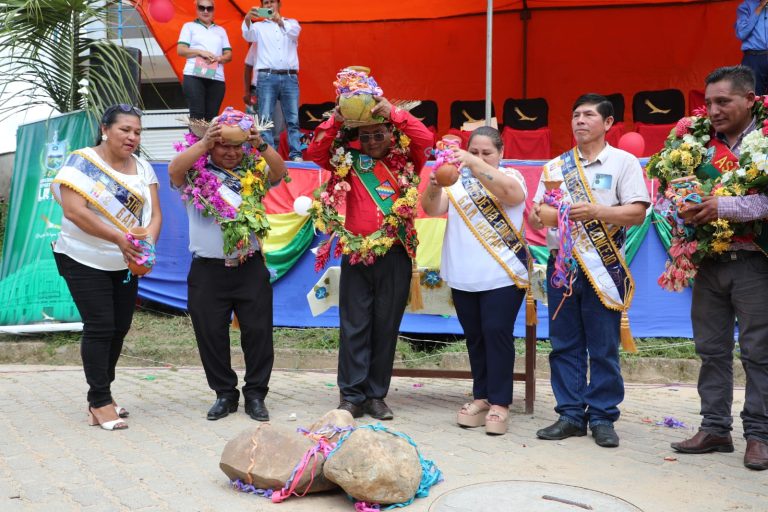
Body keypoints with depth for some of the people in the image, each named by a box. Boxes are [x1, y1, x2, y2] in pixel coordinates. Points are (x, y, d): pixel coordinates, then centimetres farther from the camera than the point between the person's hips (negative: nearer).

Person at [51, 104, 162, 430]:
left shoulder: (143, 168, 5)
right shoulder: (81, 161, -10)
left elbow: (154, 214, -1)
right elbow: (73, 210, -20)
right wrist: (118, 238, -27)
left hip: (126, 263, 6)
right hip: (85, 260, -5)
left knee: (120, 328, 9)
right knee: (99, 327, -6)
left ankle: (101, 393, 25)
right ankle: (100, 403, 4)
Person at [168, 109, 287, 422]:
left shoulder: (253, 171, 6)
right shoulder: (194, 174, 2)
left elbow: (280, 172, -10)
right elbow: (174, 169, -17)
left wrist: (261, 146, -25)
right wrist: (203, 144, -23)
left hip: (250, 267, 1)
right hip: (207, 269, 0)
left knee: (258, 332, 5)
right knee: (211, 334, 7)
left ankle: (255, 394, 19)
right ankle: (225, 393, 24)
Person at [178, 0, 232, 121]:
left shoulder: (221, 30, 22)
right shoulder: (189, 26, 14)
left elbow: (229, 55, 16)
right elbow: (180, 50, 4)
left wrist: (218, 58, -6)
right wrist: (200, 52, -11)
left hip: (217, 78, 3)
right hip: (194, 76, -3)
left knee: (212, 116, -3)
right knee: (197, 114, -13)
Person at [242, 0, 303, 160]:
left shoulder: (291, 22, 17)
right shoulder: (259, 26, 16)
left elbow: (294, 32, -7)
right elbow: (248, 36, -5)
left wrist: (279, 21, -27)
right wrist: (247, 19, -27)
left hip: (290, 77, 1)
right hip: (267, 77, 0)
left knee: (293, 119, -4)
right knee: (265, 119, -7)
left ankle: (296, 155, -5)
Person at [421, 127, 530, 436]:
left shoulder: (511, 177, 2)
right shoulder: (457, 179, 8)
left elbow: (509, 191, -22)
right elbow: (432, 209, -5)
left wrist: (474, 164, -29)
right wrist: (433, 187, -26)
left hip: (503, 275, -3)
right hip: (463, 277, 4)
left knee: (497, 335, -5)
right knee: (474, 337, 11)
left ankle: (499, 403, 5)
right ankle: (482, 397, 22)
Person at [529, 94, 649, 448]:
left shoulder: (623, 162, 5)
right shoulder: (555, 166, 16)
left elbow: (637, 213, -5)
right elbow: (536, 213, 14)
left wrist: (595, 211, -19)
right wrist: (538, 215, -9)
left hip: (604, 266, -3)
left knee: (604, 347, 0)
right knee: (564, 344, 6)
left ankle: (602, 418, 12)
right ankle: (571, 415, 15)